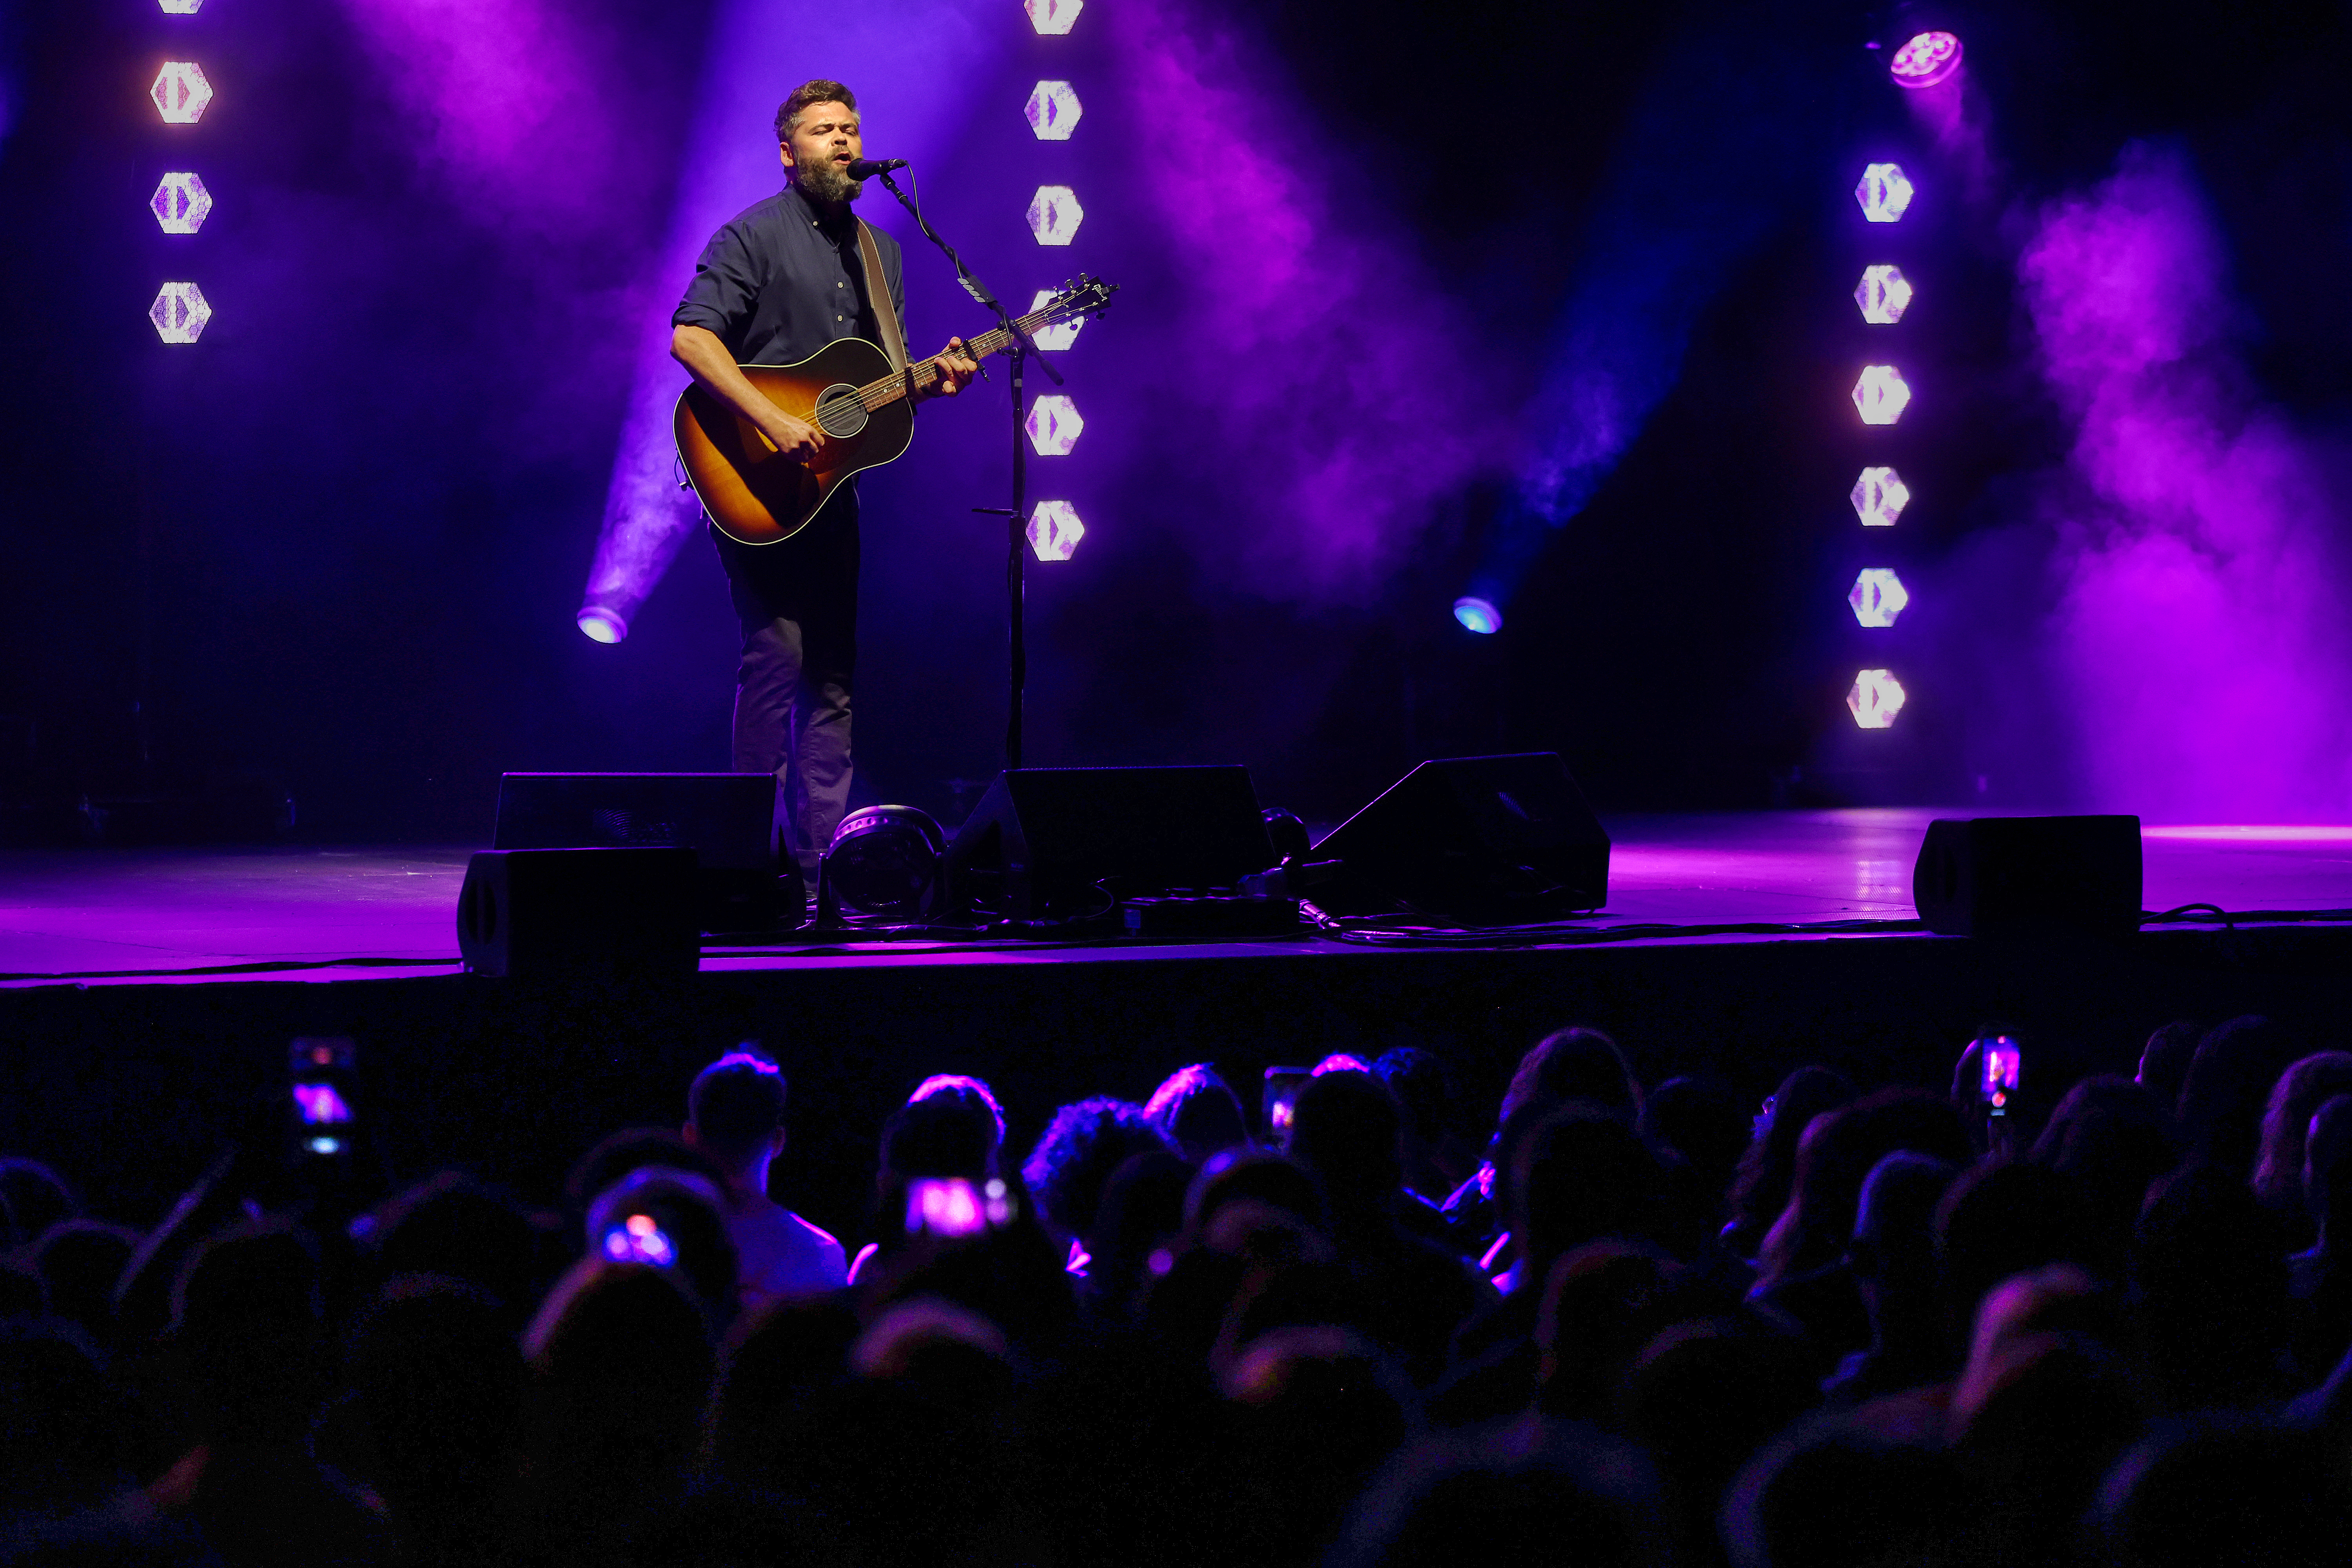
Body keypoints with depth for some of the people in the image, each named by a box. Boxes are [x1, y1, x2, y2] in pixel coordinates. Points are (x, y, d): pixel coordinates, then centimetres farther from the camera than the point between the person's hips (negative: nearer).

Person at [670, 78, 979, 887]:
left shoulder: (880, 252, 17)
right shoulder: (753, 237, -6)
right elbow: (690, 336, -17)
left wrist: (932, 382, -1)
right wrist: (772, 422, -25)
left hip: (830, 483, 7)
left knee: (834, 672, 5)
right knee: (776, 652, -13)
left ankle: (820, 858, 9)